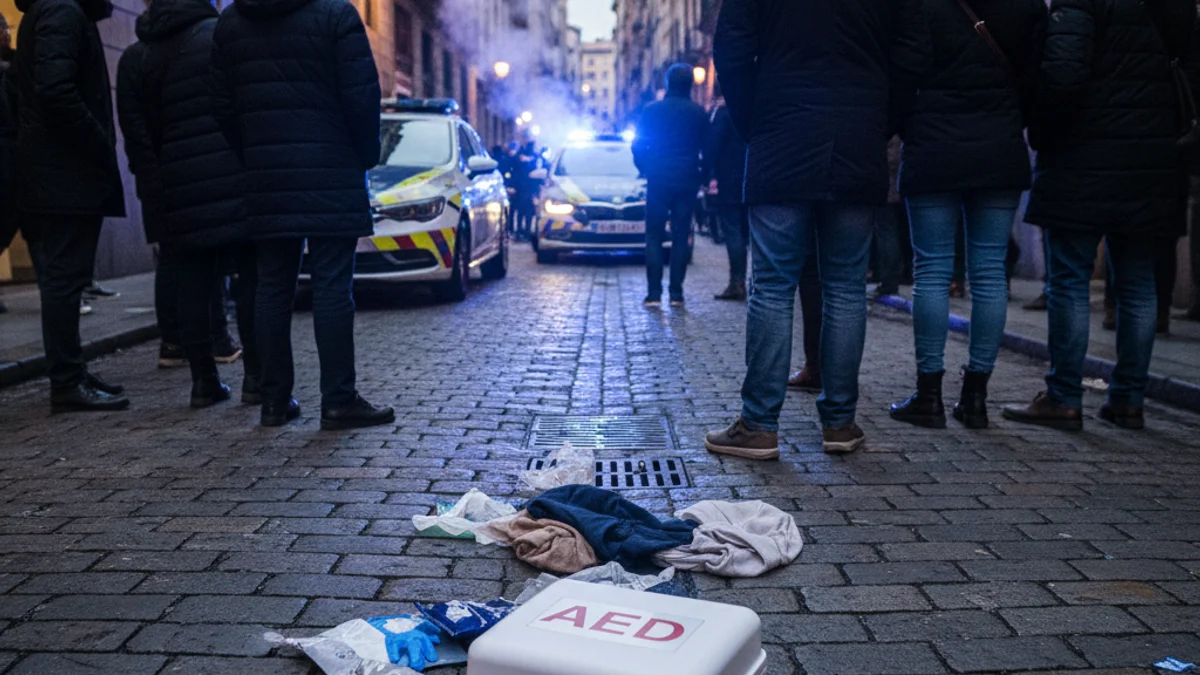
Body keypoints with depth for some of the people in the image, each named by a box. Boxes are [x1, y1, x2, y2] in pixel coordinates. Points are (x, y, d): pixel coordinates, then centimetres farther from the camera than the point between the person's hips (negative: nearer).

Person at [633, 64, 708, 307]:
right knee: (681, 237, 5)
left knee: (654, 236, 3)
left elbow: (639, 146, 3)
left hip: (658, 181, -1)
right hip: (687, 182, 1)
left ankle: (654, 293, -3)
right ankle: (676, 292, 3)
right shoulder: (698, 113, 0)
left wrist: (645, 169, 17)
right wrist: (704, 176, 20)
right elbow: (707, 149, 7)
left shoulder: (651, 110, -1)